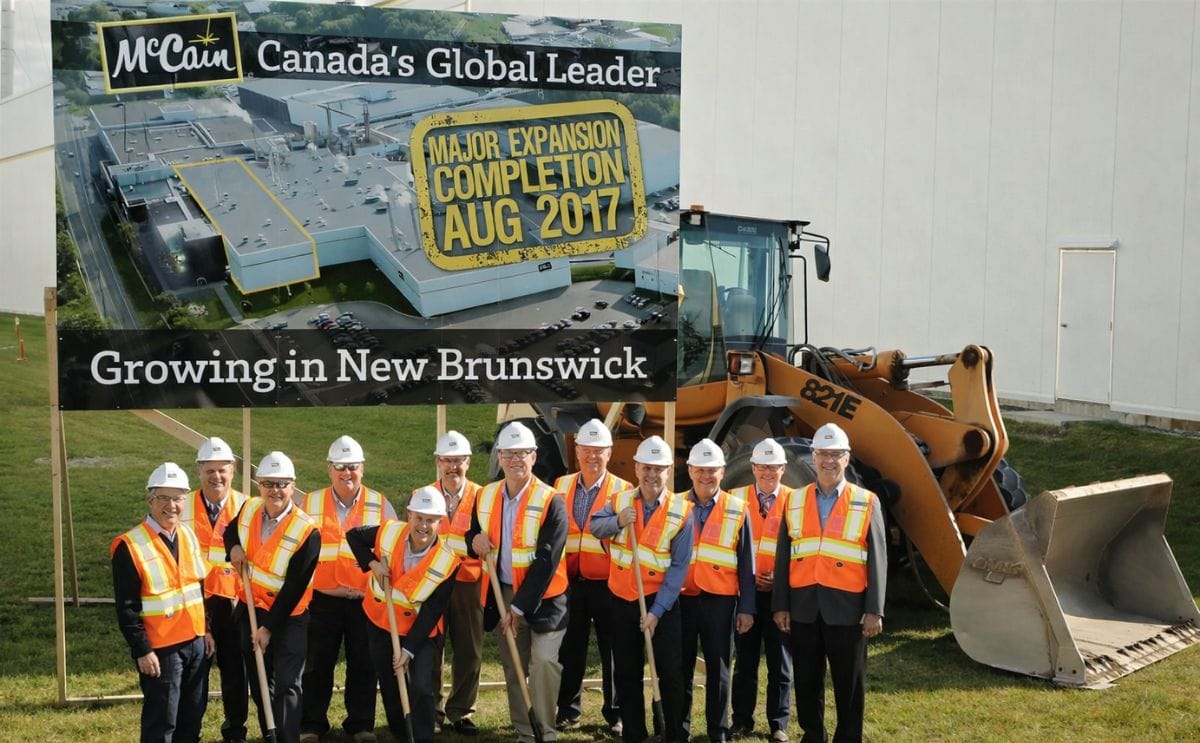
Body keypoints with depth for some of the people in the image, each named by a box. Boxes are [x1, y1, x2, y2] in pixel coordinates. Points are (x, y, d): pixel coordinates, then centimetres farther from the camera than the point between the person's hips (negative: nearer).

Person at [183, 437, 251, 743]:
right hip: (194, 601, 0)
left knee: (235, 668, 9)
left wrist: (246, 596, -7)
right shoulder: (184, 508, 0)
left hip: (233, 602, 0)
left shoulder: (246, 507, -3)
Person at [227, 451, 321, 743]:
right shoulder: (249, 509, -5)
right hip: (251, 609, 6)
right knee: (259, 683, 16)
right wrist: (234, 547, -6)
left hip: (288, 616, -6)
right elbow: (231, 531, 19)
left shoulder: (306, 532, -23)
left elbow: (294, 588, -20)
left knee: (287, 685, -7)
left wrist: (269, 627, -18)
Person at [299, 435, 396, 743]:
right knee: (317, 665, 8)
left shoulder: (380, 504, 2)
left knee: (364, 665, 8)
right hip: (322, 600, 0)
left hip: (367, 600, 0)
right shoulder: (309, 504, 4)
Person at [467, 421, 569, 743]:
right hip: (503, 594, 5)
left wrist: (520, 606, -20)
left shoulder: (551, 501, -14)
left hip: (542, 598, -5)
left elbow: (546, 561, -18)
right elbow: (474, 536, 17)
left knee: (544, 662, -17)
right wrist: (475, 539, -9)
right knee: (512, 667, 12)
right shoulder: (485, 496, 3)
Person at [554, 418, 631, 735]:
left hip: (608, 584, -3)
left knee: (613, 651, 6)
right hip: (570, 583, 3)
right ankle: (568, 710, 23)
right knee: (570, 650, 11)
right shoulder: (561, 486, 7)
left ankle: (616, 714, 17)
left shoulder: (622, 490, -4)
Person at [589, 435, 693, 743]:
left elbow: (678, 567, -11)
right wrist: (617, 521, -24)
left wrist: (657, 611, -15)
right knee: (626, 673, 11)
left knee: (670, 672, -1)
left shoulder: (681, 511, -9)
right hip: (623, 600, 3)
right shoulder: (620, 501, 2)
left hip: (661, 601, -3)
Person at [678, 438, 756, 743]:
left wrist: (747, 608, -2)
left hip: (720, 601, -1)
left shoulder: (738, 511, 0)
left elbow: (746, 565, 2)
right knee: (681, 667, 8)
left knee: (718, 669, 8)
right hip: (681, 599, 1)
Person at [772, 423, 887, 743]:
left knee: (849, 682, 5)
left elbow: (877, 560, -2)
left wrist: (874, 610, -6)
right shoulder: (794, 501, 7)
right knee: (806, 680, 11)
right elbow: (783, 558, 7)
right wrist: (781, 605, 3)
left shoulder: (867, 503, 0)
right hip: (803, 607, 2)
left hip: (846, 608, -2)